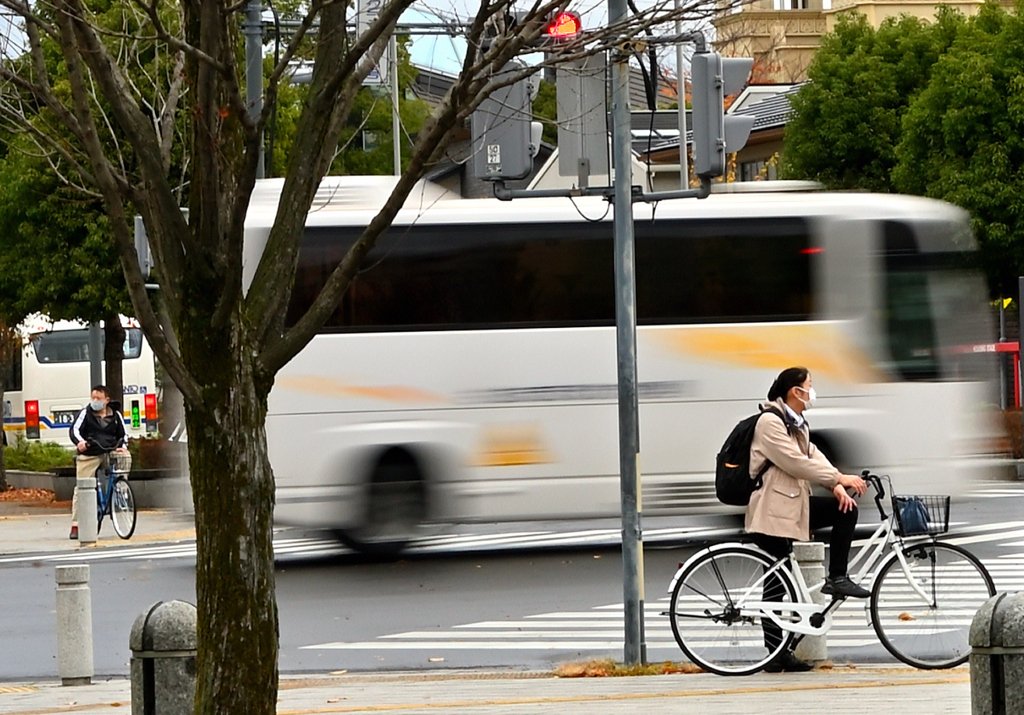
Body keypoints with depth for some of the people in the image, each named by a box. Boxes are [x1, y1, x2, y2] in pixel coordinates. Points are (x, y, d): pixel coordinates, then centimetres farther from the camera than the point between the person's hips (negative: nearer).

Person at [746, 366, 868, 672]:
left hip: (795, 504, 9)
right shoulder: (770, 422, -15)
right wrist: (839, 478, -20)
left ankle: (837, 578, 1)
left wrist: (837, 487, -8)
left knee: (845, 509, -4)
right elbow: (796, 463, -22)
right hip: (772, 509, -9)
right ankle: (777, 654, -1)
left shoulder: (797, 423, 16)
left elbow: (813, 455, 9)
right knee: (777, 582, -6)